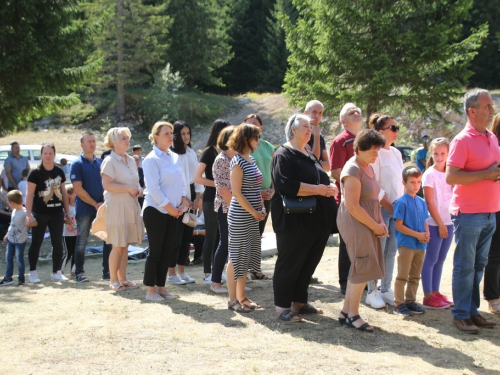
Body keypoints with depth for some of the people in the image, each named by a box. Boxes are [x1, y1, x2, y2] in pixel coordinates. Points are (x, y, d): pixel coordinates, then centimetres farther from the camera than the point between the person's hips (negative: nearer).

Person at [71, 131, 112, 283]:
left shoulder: (100, 162, 11)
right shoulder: (77, 164, -4)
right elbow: (78, 189, -11)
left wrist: (105, 202, -1)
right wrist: (95, 204, -12)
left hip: (102, 206, 5)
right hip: (84, 209, -5)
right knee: (82, 241, 2)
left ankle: (107, 271, 10)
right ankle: (79, 272, 10)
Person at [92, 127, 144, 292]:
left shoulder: (131, 160, 13)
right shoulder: (110, 161, -10)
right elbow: (107, 185, -19)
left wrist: (138, 189, 2)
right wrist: (128, 188, -20)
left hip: (131, 206, 7)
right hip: (116, 206, -7)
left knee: (125, 245, 10)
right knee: (118, 246, -3)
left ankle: (122, 278, 17)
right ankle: (113, 281, 7)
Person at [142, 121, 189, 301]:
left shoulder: (175, 157, 10)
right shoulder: (151, 159, -11)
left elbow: (181, 182, 14)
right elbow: (153, 188, -16)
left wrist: (182, 202, -1)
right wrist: (170, 207, -14)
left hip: (173, 211, 7)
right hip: (155, 211, -6)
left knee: (166, 251, 9)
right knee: (155, 251, -1)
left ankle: (161, 287, 18)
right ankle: (150, 290, 8)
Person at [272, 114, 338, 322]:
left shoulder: (310, 156, 19)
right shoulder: (283, 155, -9)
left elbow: (323, 180, 25)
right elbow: (286, 185, -23)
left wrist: (330, 187, 0)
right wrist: (318, 189, -21)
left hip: (317, 221, 8)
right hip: (294, 221, -8)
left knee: (309, 263, 13)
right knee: (289, 264, 0)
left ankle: (299, 302, 25)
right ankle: (282, 306, 9)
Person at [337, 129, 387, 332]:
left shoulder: (368, 168, 15)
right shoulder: (353, 170, -14)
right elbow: (353, 206, -19)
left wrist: (380, 224, 7)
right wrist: (375, 226, -14)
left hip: (368, 224, 9)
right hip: (355, 223, -9)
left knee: (360, 269, 11)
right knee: (362, 269, -7)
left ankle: (346, 311, 18)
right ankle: (352, 315, 3)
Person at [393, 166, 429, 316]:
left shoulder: (422, 202, 11)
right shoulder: (402, 202, -11)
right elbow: (399, 226, -14)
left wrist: (426, 233, -4)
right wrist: (417, 235, -17)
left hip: (420, 245, 7)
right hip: (406, 245, -7)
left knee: (415, 276, 14)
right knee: (402, 276, -2)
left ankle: (410, 301, 24)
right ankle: (399, 304, 3)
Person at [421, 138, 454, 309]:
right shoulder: (430, 174, -8)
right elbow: (429, 203, -11)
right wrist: (440, 224, -12)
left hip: (448, 222, 6)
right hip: (434, 224, -6)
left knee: (440, 260, 11)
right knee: (431, 259, -1)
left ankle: (435, 292, 19)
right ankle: (428, 297, 2)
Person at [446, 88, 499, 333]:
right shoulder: (463, 140, -11)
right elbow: (451, 177, -19)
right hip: (468, 214, -7)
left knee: (479, 265, 13)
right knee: (465, 266, 0)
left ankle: (472, 311, 22)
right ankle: (460, 315, 8)